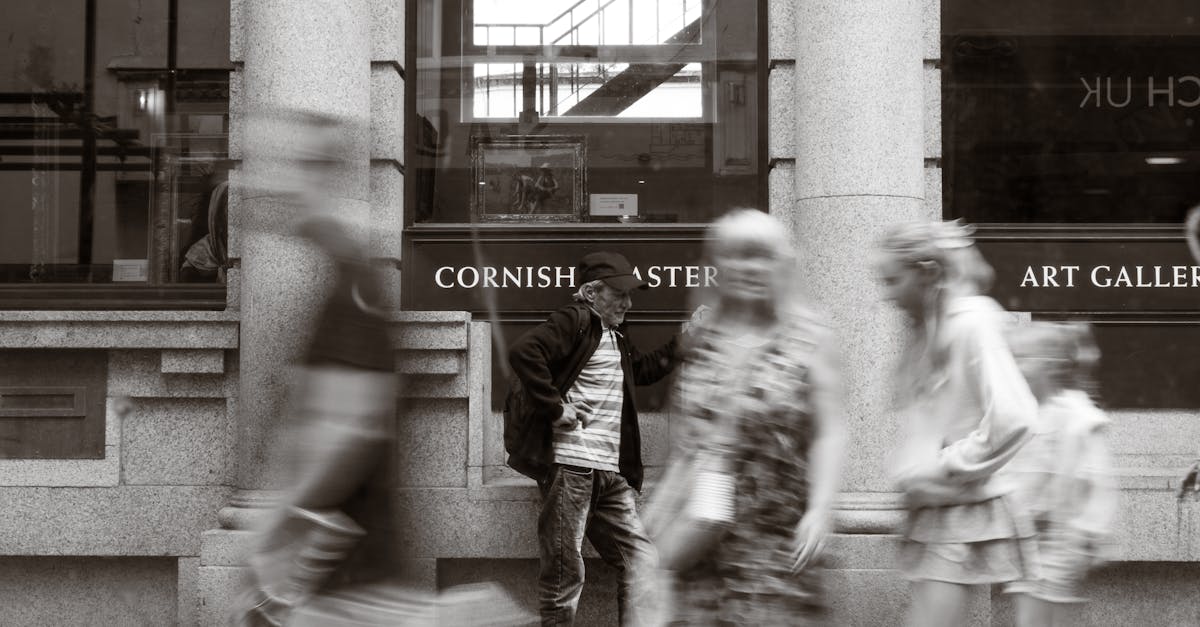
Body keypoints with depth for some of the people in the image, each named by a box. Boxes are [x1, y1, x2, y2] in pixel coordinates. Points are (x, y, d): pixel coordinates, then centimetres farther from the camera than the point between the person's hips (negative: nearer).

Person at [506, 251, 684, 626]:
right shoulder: (575, 320, -7)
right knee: (565, 571, -4)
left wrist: (681, 343, 25)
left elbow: (642, 370, 38)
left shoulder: (617, 335, 20)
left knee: (642, 561, 8)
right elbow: (523, 352, -22)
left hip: (611, 472, 9)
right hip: (569, 465, -9)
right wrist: (555, 408, -20)